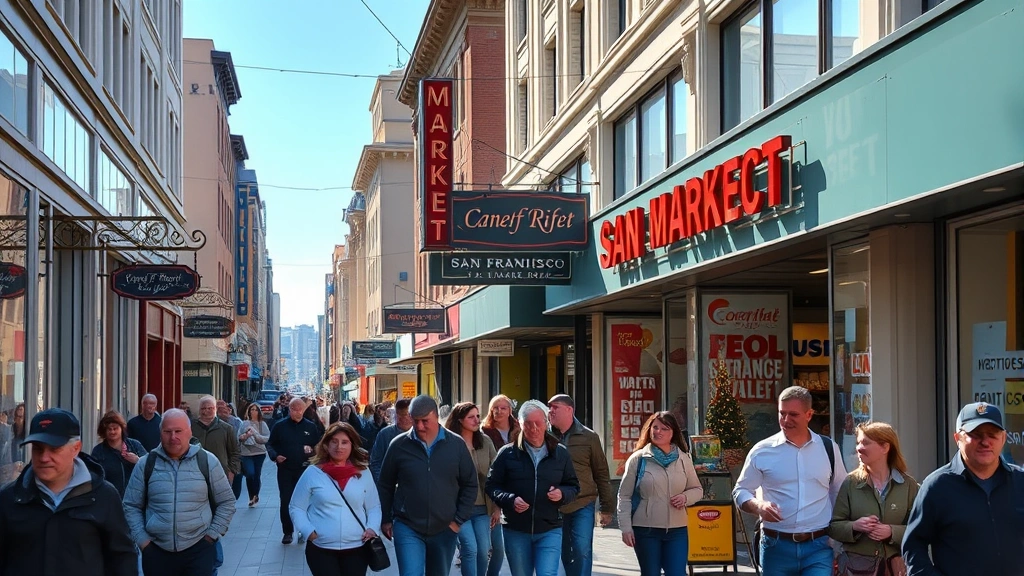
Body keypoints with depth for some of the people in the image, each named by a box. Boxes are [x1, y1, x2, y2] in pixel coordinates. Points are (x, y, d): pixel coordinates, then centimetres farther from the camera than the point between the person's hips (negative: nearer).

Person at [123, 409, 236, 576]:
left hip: (199, 550, -1)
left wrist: (213, 534, 1)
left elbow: (226, 502, 9)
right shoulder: (146, 464, 4)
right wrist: (142, 540, 0)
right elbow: (131, 506, 9)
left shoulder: (207, 461, 2)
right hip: (156, 551, 1)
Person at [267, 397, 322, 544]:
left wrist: (313, 453, -9)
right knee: (286, 501, 1)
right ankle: (287, 532, 11)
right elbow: (270, 444, 6)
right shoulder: (280, 426, 1)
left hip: (305, 470, 0)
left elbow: (318, 446, 12)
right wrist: (275, 456, -12)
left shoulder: (310, 427, 4)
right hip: (285, 470, 0)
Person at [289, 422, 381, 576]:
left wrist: (372, 528, -6)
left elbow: (374, 507, 12)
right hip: (320, 549, -2)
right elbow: (296, 508, 4)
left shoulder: (363, 474, 5)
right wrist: (308, 531, -10)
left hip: (356, 548, 2)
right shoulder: (313, 472, -2)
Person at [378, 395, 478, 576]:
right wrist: (385, 519, 5)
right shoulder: (399, 445, -4)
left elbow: (470, 485, 5)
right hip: (407, 528, -2)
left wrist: (459, 519, -1)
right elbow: (385, 486, 6)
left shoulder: (456, 445, -2)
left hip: (444, 529, 2)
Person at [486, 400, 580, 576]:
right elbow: (492, 485, 2)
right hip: (515, 531, 1)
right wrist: (510, 500, -16)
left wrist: (562, 494, -10)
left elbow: (573, 486, 12)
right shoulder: (507, 454, -1)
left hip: (549, 530, 0)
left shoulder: (560, 453, 4)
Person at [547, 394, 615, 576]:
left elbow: (602, 474, 5)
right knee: (565, 554, 7)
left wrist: (607, 508, 4)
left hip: (583, 506, -2)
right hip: (554, 507, 2)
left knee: (582, 551, -10)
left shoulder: (589, 437, 2)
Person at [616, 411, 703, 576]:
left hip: (677, 530, 2)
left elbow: (697, 489, 15)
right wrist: (625, 527, -7)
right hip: (646, 530, -2)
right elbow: (624, 496, 0)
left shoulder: (683, 459, 6)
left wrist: (686, 497, -7)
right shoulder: (638, 459, -1)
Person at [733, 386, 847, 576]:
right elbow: (740, 491, 6)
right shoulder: (762, 451, -1)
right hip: (776, 546, 0)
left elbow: (840, 494, 15)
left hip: (818, 547, 0)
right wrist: (758, 506, -16)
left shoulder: (828, 448, 5)